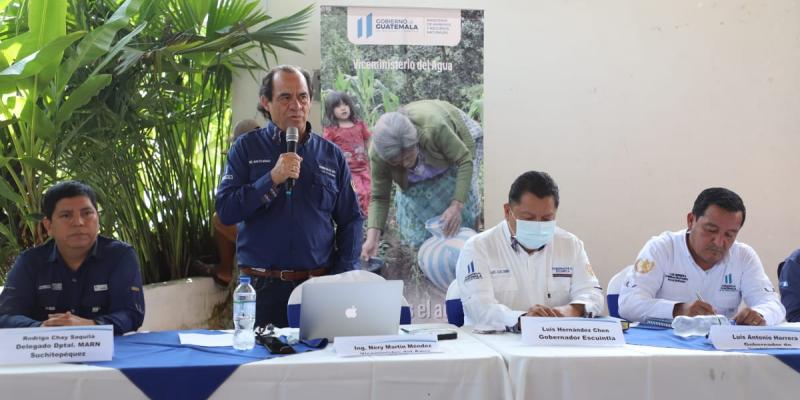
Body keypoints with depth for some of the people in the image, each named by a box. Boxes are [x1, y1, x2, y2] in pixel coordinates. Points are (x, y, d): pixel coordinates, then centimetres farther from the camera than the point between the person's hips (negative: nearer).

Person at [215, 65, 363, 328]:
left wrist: (341, 279, -1)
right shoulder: (247, 148, 3)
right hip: (262, 286, -1)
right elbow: (225, 211, -7)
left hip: (319, 285, 2)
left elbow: (351, 221, 9)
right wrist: (272, 179, -17)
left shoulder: (331, 155, 8)